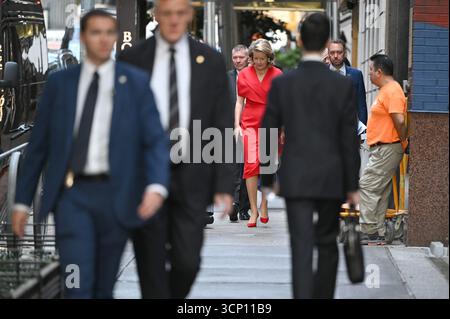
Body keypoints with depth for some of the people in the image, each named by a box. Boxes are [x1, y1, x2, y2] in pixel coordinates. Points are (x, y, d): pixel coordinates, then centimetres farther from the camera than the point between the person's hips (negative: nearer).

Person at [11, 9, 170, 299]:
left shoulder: (136, 82, 3)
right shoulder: (60, 83, 6)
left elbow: (156, 141, -5)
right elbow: (38, 145, 10)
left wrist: (157, 186, -23)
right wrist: (23, 200, 8)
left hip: (114, 195, 0)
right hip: (72, 193, 0)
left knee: (103, 287, 11)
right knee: (78, 285, -13)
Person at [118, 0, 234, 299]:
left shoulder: (211, 61, 4)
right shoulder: (132, 60, 2)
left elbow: (223, 126, 4)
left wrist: (225, 185, -3)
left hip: (191, 176, 0)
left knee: (187, 262, -3)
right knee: (151, 266, -1)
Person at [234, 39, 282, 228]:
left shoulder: (277, 75, 3)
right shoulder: (244, 74, 7)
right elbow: (240, 101, 11)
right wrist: (237, 125, 2)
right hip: (250, 123, 0)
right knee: (251, 164, -11)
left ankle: (264, 205, 18)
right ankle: (254, 210, -8)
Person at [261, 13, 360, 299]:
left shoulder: (281, 84, -3)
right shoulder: (343, 86, -5)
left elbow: (268, 135, 0)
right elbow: (350, 140, -4)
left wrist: (267, 179, 12)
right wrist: (352, 186, 3)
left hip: (295, 180, 0)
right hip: (331, 179, 0)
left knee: (302, 251, -5)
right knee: (327, 245, 18)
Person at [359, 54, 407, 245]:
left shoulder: (392, 91, -16)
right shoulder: (386, 90, 18)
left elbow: (399, 120, -24)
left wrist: (403, 142, -13)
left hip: (387, 149, -11)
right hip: (382, 149, 11)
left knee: (367, 187, -11)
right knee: (379, 191, 11)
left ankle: (369, 232, -11)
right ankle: (377, 233, 14)